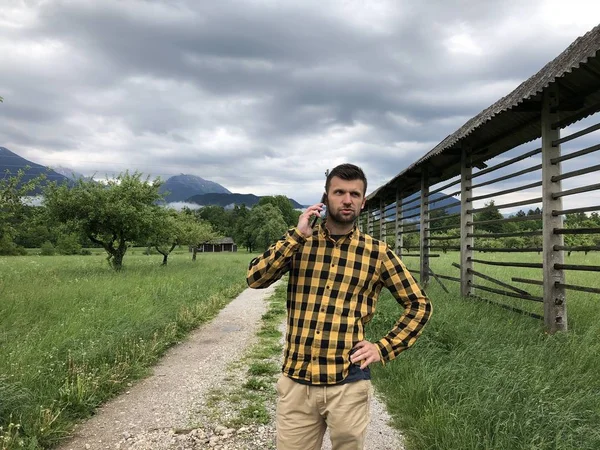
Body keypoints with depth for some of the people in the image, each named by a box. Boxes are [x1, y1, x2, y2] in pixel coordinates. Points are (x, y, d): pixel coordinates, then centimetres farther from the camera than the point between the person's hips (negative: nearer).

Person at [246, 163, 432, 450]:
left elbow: (419, 305, 8)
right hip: (296, 381, 1)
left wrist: (384, 349, -1)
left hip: (349, 383, 0)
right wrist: (296, 235, -15)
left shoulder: (377, 252, 1)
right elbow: (255, 279, -9)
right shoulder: (299, 242, 4)